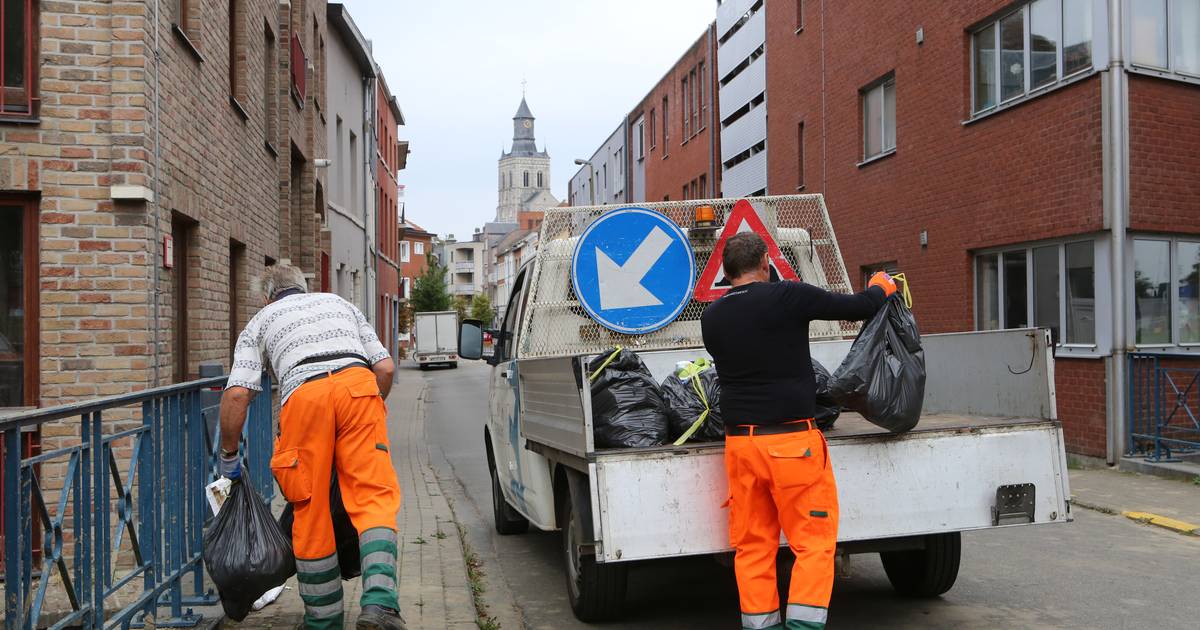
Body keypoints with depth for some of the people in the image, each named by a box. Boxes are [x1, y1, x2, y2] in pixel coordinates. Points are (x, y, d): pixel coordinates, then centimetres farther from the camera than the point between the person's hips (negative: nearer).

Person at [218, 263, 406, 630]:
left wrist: (229, 455, 24)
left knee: (312, 511, 10)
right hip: (358, 383, 1)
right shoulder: (340, 303, 35)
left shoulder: (260, 322, 29)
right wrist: (367, 412, 37)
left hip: (304, 394, -1)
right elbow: (385, 368, 23)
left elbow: (237, 394, 12)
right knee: (373, 494, 0)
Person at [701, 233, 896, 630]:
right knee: (813, 540, 5)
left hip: (739, 441, 5)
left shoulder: (711, 317, 6)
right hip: (791, 440, -5)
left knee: (752, 544, 11)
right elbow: (859, 308, -3)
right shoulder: (787, 297, -10)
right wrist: (880, 287, 19)